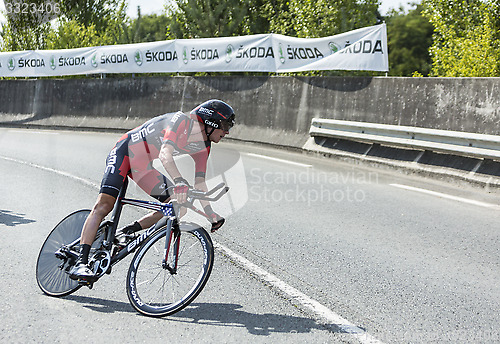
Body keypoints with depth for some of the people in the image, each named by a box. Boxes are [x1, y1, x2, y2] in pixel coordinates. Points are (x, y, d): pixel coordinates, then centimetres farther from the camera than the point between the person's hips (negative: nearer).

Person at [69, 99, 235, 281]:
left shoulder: (204, 146, 2)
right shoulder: (182, 121, -24)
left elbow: (199, 181, 5)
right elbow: (165, 154, -39)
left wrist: (210, 213, -5)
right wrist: (179, 182, -54)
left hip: (143, 166, 9)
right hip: (125, 152, -8)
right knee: (104, 205, -22)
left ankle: (124, 233, -1)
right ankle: (80, 263, -23)